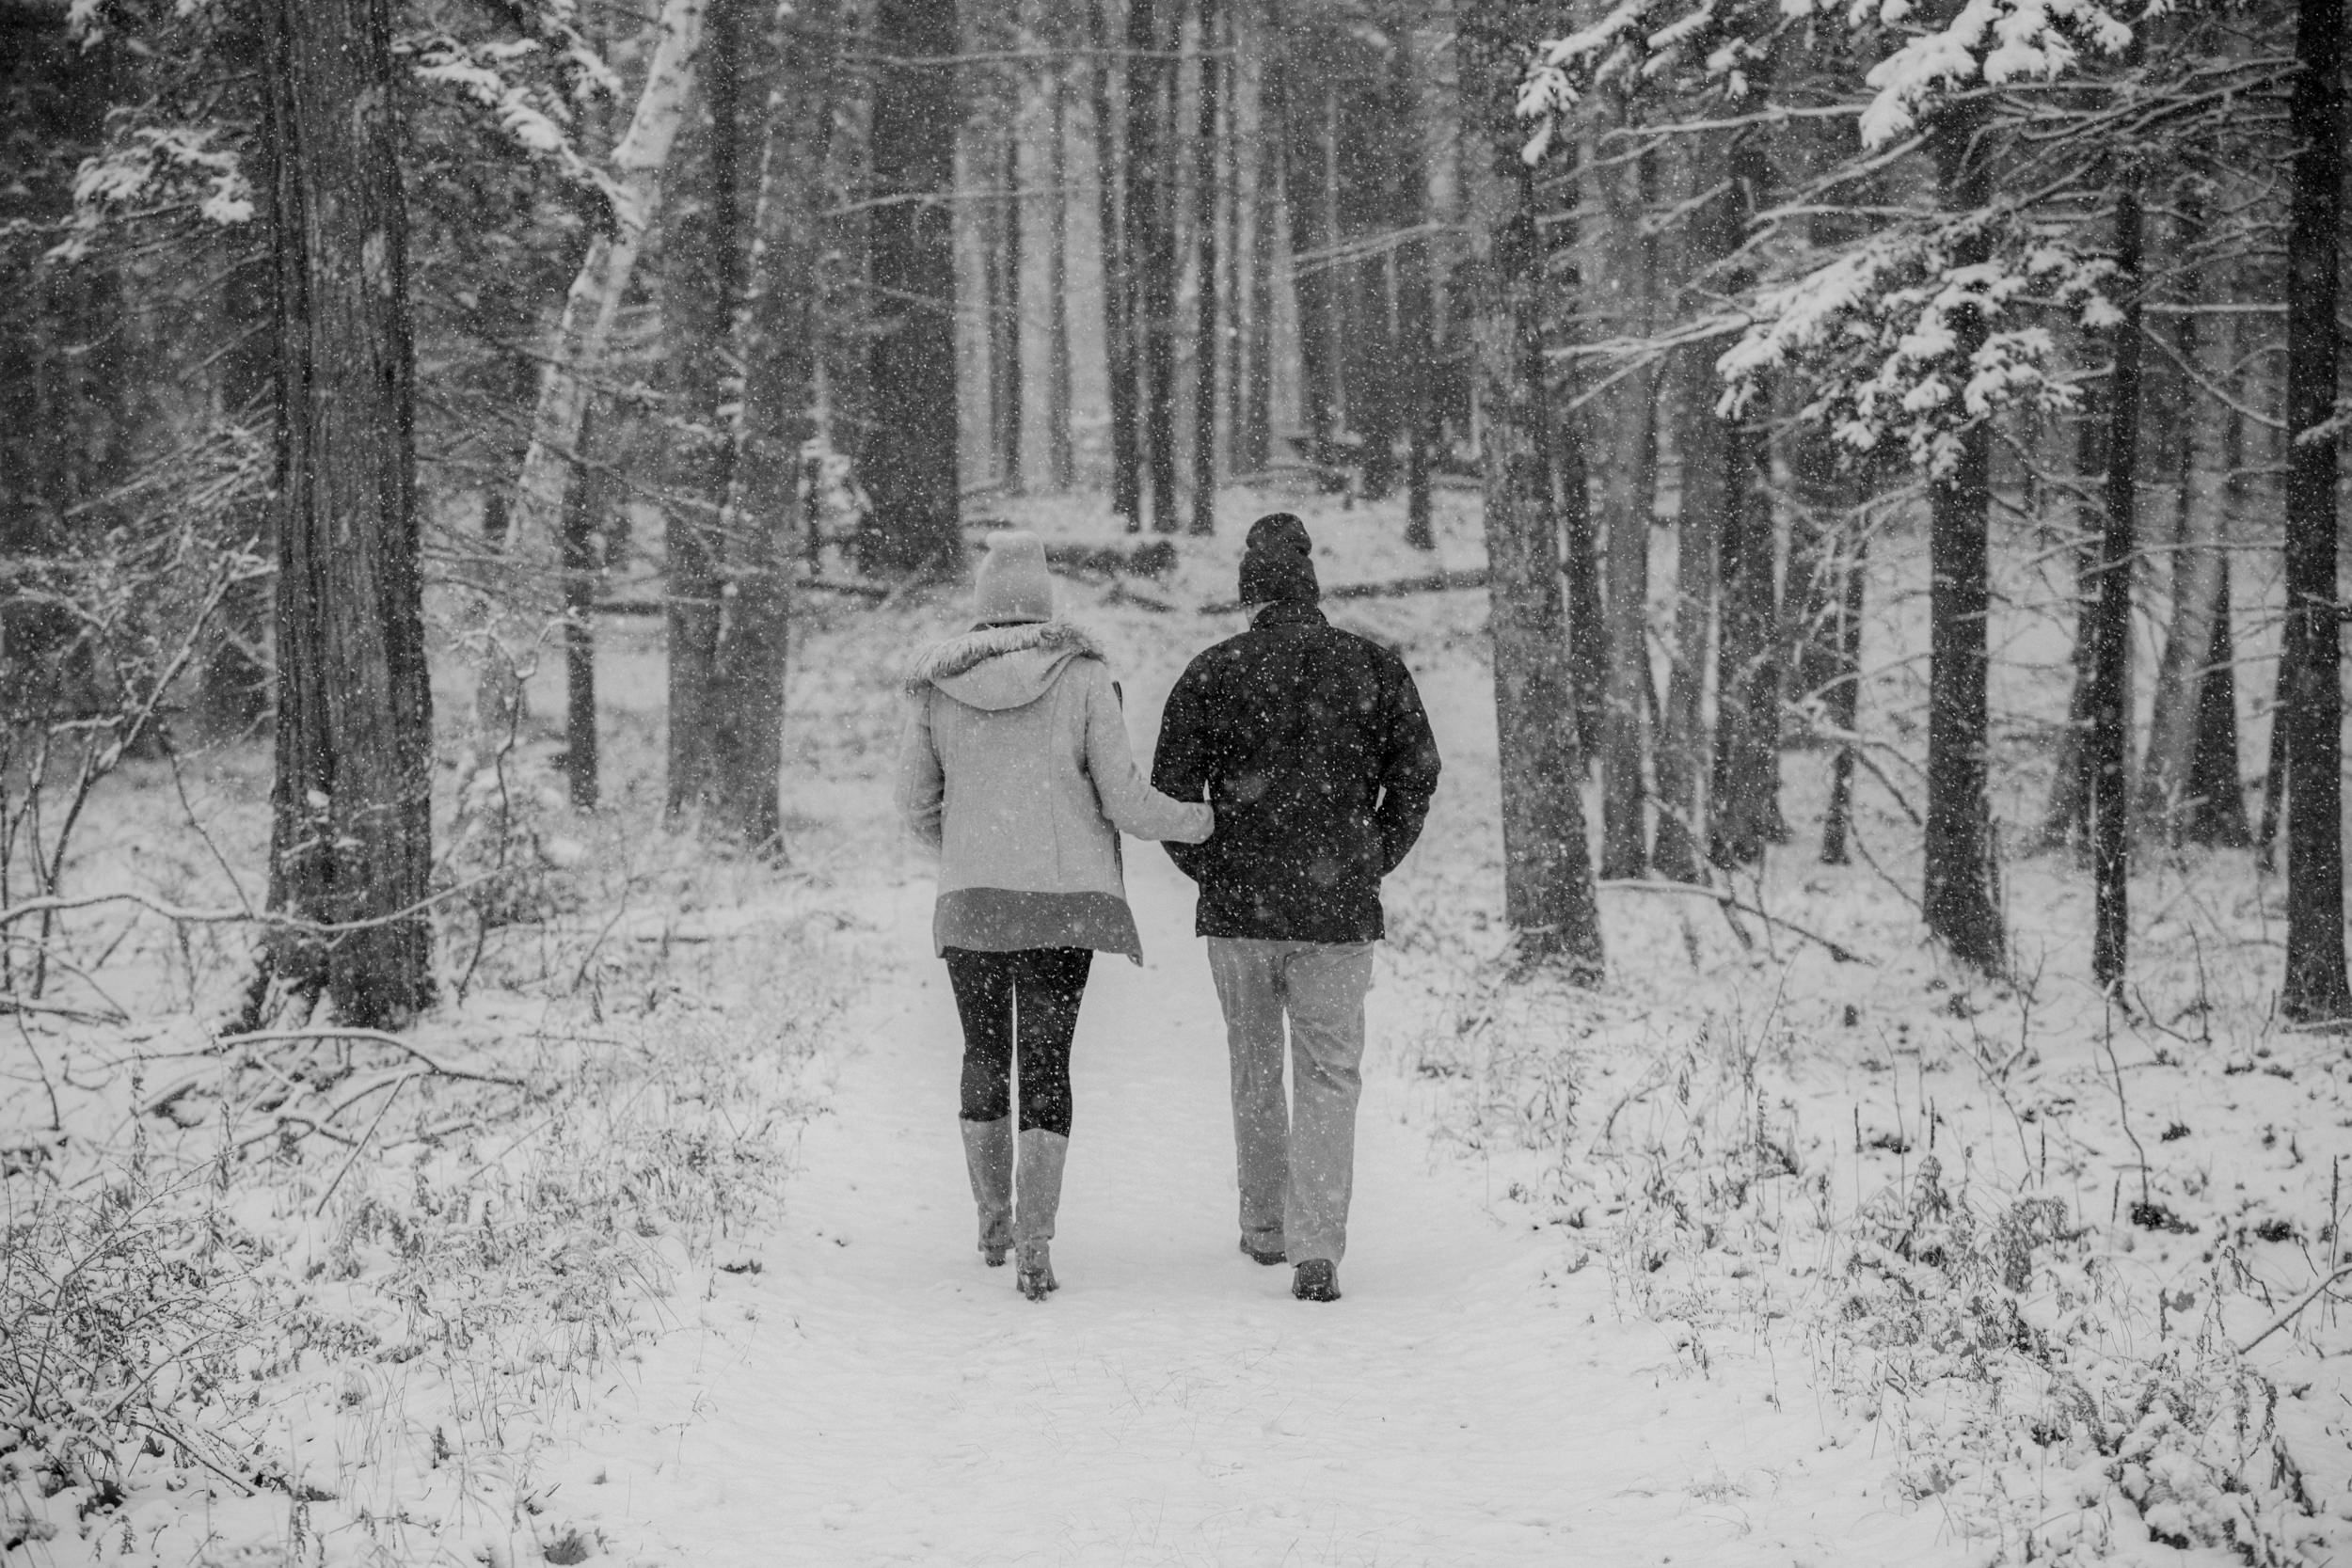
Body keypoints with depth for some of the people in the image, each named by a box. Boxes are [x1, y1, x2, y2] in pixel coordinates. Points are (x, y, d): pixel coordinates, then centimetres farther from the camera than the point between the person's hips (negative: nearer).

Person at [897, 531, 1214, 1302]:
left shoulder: (936, 688, 0)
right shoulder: (1082, 677, -6)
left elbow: (919, 805, 7)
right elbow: (1123, 799, -6)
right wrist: (1206, 822, 12)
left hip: (970, 900, 2)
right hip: (1064, 900, -2)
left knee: (985, 1055, 19)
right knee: (1046, 1063, 0)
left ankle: (993, 1221, 29)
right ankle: (1035, 1245, -10)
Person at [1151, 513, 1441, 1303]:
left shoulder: (1212, 674, -4)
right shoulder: (1373, 667, -1)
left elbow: (1171, 790, -5)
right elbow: (1417, 772, 1)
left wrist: (1208, 871, 9)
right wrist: (1374, 863, 10)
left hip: (1239, 909, 0)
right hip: (1339, 911, 0)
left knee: (1255, 1067, 19)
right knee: (1329, 1076, 3)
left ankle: (1265, 1226, 30)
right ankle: (1316, 1251, -10)